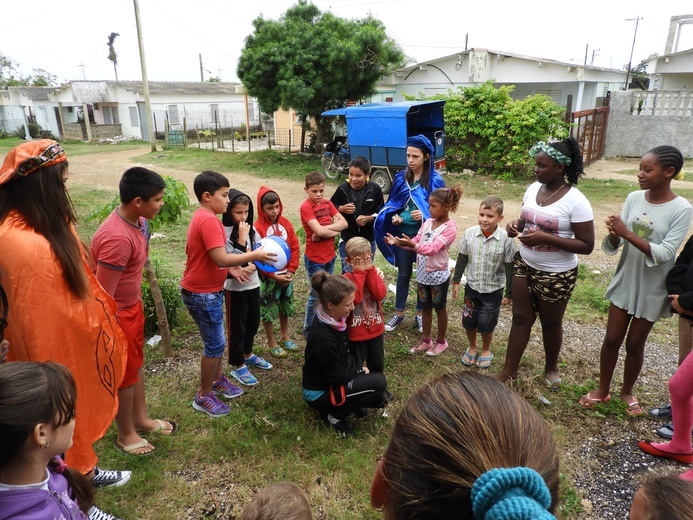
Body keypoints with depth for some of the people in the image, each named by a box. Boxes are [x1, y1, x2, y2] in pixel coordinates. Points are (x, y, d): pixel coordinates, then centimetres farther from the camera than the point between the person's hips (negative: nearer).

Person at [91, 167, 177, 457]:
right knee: (125, 374, 10)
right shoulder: (117, 238, -33)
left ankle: (140, 419, 43)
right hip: (116, 314, -9)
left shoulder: (137, 221, -3)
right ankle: (125, 435, 32)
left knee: (136, 364, 23)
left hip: (133, 305, 9)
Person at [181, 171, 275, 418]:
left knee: (215, 340, 21)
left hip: (208, 290, 10)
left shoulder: (202, 217, 9)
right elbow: (221, 259, -29)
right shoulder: (209, 221, -23)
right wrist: (255, 255, -20)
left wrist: (232, 270, 5)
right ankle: (203, 397, 16)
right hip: (202, 294, -10)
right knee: (216, 344, 1)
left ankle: (217, 380, 39)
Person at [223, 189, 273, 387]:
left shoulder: (251, 229, 3)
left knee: (253, 323, 20)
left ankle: (248, 354, 41)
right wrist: (242, 237, -24)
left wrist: (252, 267, -14)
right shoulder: (225, 233, -17)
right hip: (235, 287, -7)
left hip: (253, 284, 7)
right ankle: (238, 366, 20)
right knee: (237, 326, 6)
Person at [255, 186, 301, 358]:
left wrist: (291, 270, -6)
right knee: (268, 310, 7)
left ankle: (285, 337, 38)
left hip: (286, 275, 5)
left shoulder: (285, 223, -1)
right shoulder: (258, 228, -16)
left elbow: (295, 247, 2)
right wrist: (274, 275, -16)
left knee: (285, 307, 19)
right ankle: (272, 343, 23)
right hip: (268, 277, -5)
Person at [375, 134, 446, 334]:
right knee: (403, 274, 14)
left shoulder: (435, 180, -9)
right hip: (403, 233, 3)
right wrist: (394, 217, -12)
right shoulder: (401, 178, 0)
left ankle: (420, 314, 28)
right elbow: (392, 204, 9)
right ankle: (399, 313, 28)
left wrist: (425, 215, -23)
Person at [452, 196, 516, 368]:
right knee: (468, 321, 14)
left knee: (486, 325, 10)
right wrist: (456, 281, 6)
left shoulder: (506, 239, -19)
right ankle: (472, 347, 41)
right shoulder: (470, 233, -12)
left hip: (493, 291, -2)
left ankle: (486, 350, 38)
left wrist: (509, 294, -5)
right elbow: (462, 259, 1)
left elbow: (510, 268, -10)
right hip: (472, 287, 3)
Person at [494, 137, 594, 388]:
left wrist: (546, 238, -28)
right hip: (524, 265, 5)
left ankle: (551, 367, 41)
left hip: (556, 274, -5)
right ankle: (509, 372, 22)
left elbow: (587, 245, -18)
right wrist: (516, 225, -9)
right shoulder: (533, 188, 0)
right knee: (521, 318, 11)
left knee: (551, 323, 15)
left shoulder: (576, 201, -20)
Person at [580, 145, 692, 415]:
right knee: (611, 338, 10)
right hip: (625, 281, 3)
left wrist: (628, 234, -30)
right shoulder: (634, 198, -5)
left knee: (634, 343, 11)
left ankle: (627, 391, 35)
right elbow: (614, 245, -5)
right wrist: (614, 233, -27)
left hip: (652, 288, -3)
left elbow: (664, 253, -22)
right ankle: (602, 389, 28)